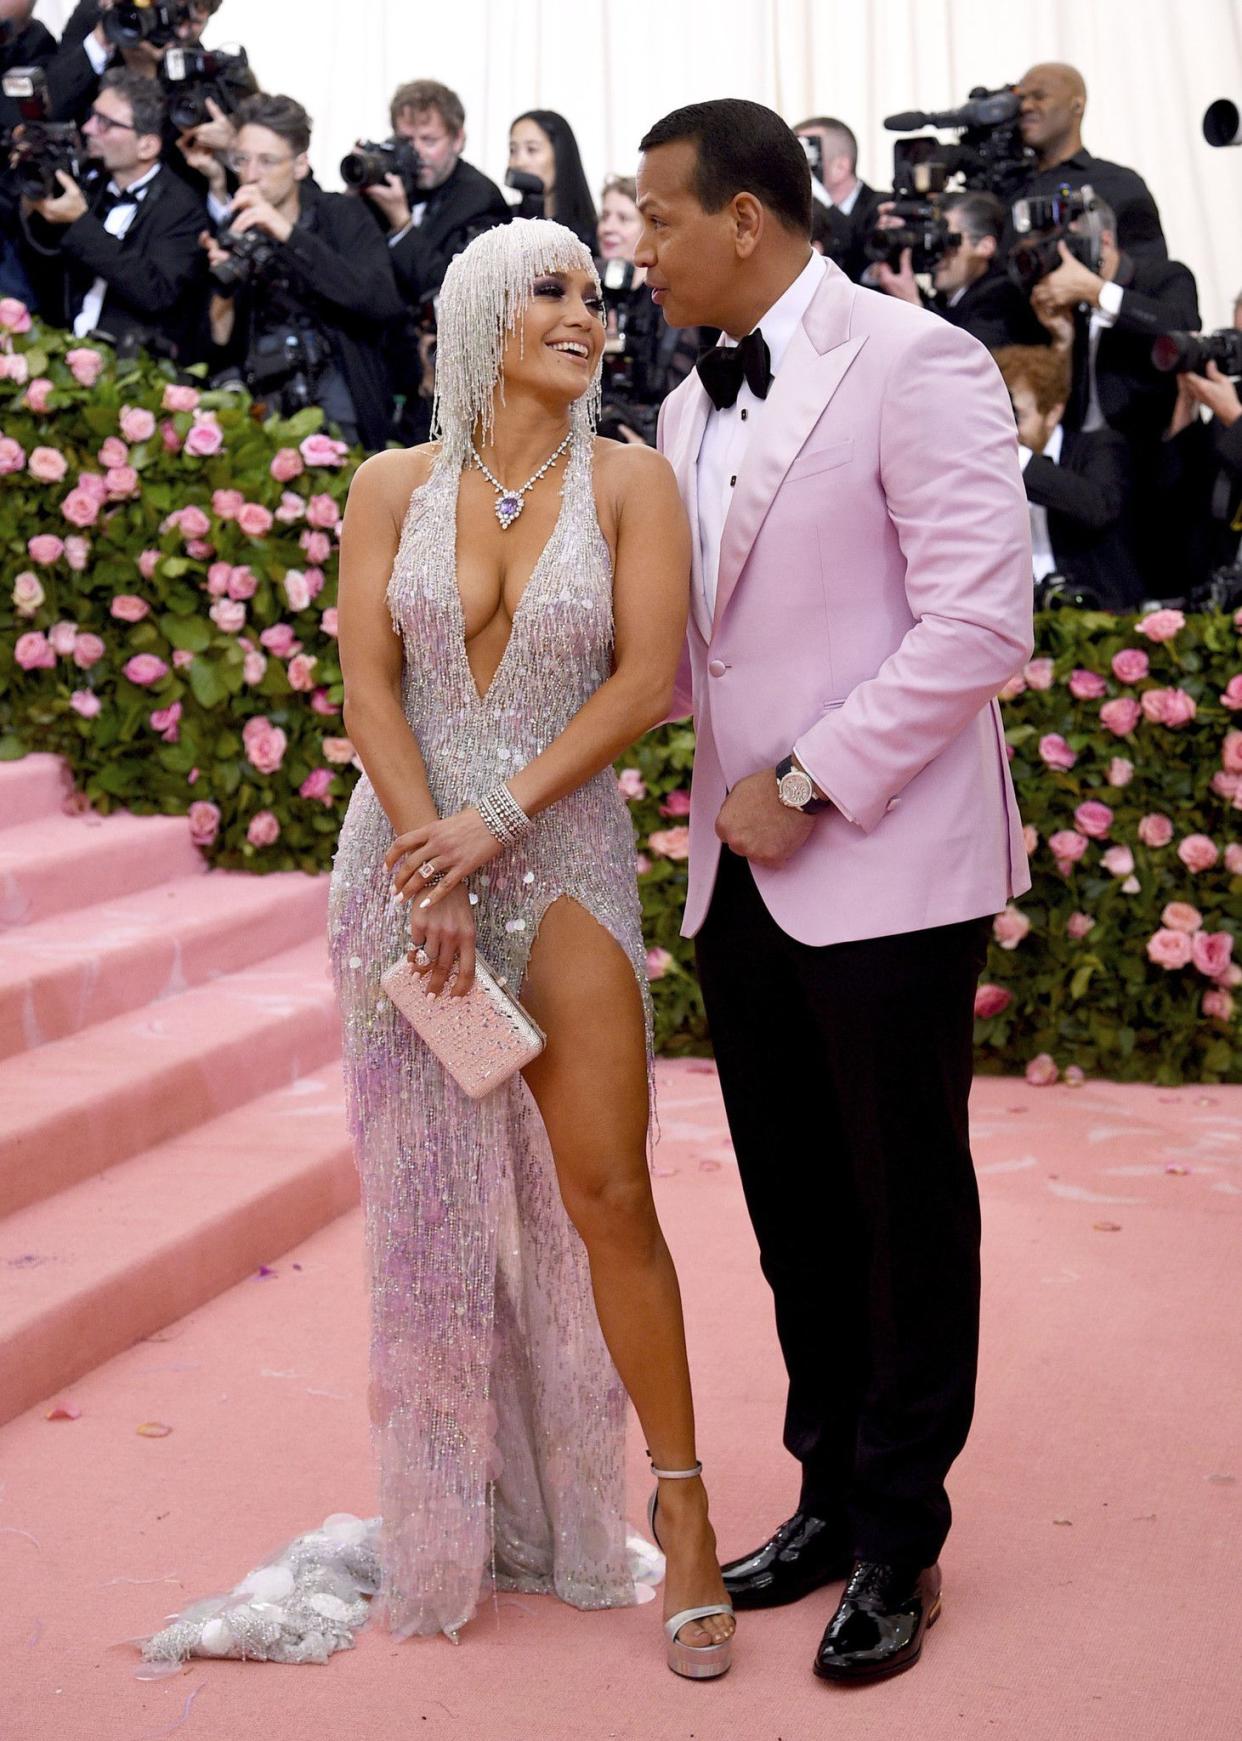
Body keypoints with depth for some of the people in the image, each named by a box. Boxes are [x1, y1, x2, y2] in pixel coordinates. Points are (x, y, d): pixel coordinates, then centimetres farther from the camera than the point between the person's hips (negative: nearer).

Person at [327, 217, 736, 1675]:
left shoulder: (628, 482, 0)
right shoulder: (395, 488, 5)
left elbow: (645, 680, -8)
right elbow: (369, 683, -2)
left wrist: (495, 822, -14)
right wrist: (428, 870, -13)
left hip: (565, 858, -2)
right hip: (407, 850, 2)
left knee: (605, 1190, -8)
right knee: (429, 1194, 6)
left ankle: (680, 1505, 4)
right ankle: (454, 1506, 19)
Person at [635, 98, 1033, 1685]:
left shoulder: (914, 363, -11)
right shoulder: (690, 410, 12)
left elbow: (980, 625, -17)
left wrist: (808, 783, -17)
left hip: (884, 868, -7)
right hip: (743, 876, 7)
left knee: (905, 1212, 6)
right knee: (794, 1209, 13)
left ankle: (898, 1542, 19)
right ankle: (830, 1498, 28)